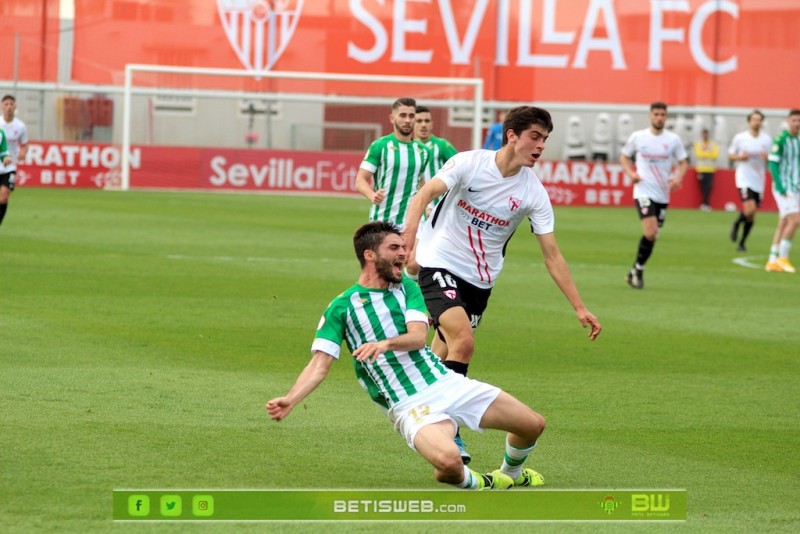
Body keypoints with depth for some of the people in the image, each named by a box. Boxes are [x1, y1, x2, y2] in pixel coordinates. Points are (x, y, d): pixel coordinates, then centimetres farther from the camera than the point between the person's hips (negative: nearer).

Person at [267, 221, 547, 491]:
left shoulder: (407, 288, 12)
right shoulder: (342, 307, 0)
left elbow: (418, 336, -5)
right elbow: (320, 365, -6)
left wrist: (386, 344, -27)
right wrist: (289, 400, -23)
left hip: (447, 382, 5)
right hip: (410, 406, -5)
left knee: (533, 425, 5)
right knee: (448, 463, -35)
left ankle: (511, 473, 37)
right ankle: (476, 483, 2)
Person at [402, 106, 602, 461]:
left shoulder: (533, 193, -5)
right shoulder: (469, 163, -14)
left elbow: (552, 256, -3)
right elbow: (424, 195, -23)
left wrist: (579, 308, -8)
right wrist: (407, 240, -42)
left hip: (479, 279, 4)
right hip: (440, 265, -4)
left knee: (447, 354, 4)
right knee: (464, 341, -22)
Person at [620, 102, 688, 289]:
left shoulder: (673, 139, 2)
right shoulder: (637, 137, 0)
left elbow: (683, 162, 10)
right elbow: (624, 156, 13)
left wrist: (678, 177, -10)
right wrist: (630, 173, -5)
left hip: (662, 194, 3)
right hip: (644, 191, -3)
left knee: (652, 236, 7)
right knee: (650, 233, -20)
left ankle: (637, 271, 24)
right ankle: (637, 271, -5)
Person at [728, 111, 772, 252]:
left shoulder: (766, 139, 3)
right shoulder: (740, 138, -1)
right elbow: (730, 155, 8)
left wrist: (766, 157, -13)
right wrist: (740, 157, -13)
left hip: (759, 180, 3)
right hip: (744, 178, -3)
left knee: (751, 216, 7)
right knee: (750, 209, -21)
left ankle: (742, 243, 22)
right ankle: (736, 224, 11)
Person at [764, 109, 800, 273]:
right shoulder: (780, 140, -11)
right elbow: (773, 164, -13)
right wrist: (780, 186, -19)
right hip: (783, 187, -7)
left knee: (783, 224, 7)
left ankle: (772, 261, 10)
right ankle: (783, 257, -8)